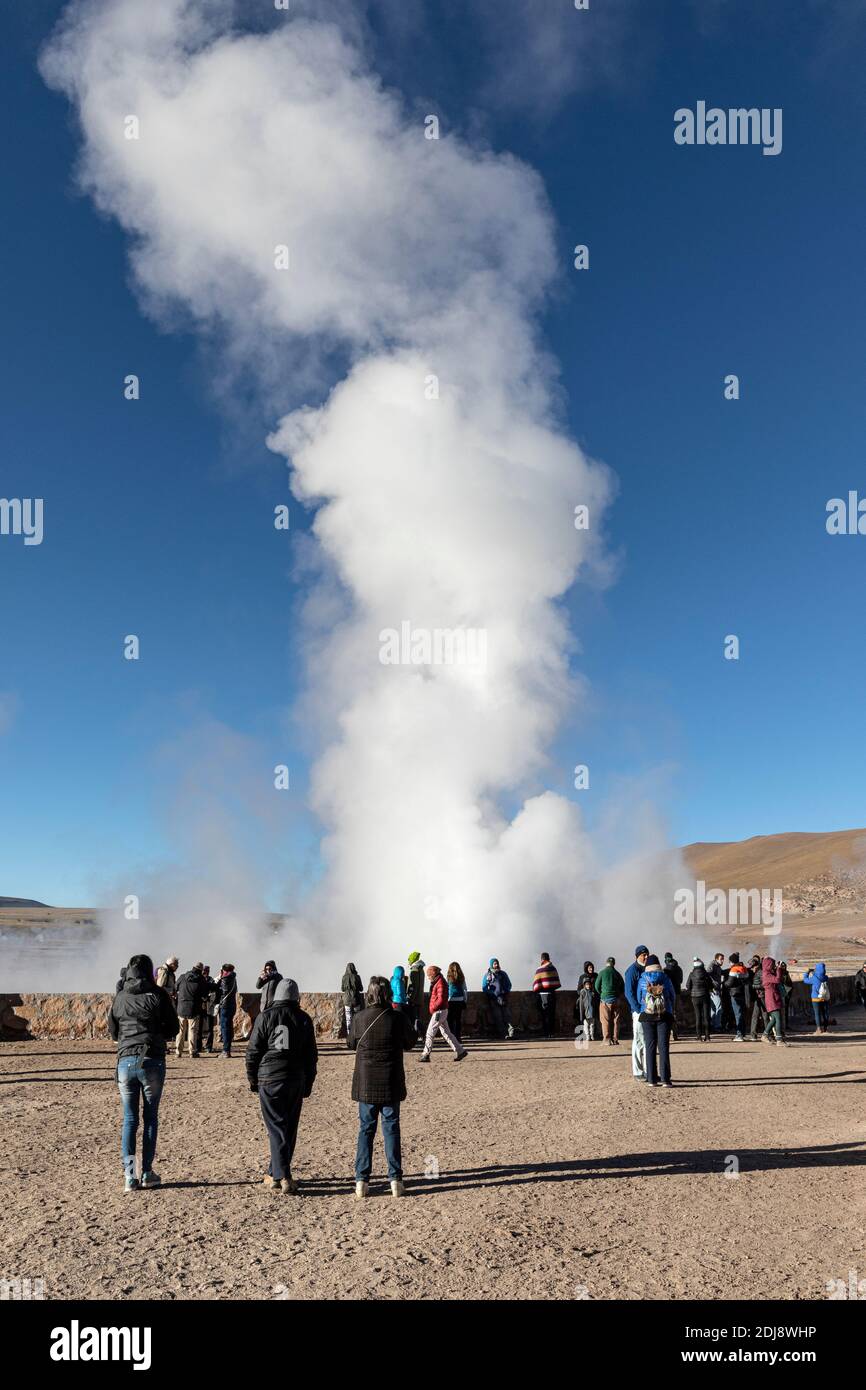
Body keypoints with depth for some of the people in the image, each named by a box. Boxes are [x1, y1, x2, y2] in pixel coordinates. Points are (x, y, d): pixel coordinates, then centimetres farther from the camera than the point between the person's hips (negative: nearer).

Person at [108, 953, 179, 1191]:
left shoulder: (120, 997, 5)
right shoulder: (158, 995, -3)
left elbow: (113, 1033, 14)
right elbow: (173, 1029, 3)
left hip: (126, 1060, 2)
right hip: (152, 1060, -2)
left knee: (129, 1119, 9)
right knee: (150, 1118, 9)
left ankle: (129, 1176, 4)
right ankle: (147, 1173, 12)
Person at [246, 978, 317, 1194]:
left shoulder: (265, 1016, -2)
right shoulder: (304, 1019, 5)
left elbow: (253, 1050, -1)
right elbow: (311, 1054, 9)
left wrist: (252, 1078, 10)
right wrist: (309, 1082, 16)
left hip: (269, 1079, -2)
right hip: (296, 1080, 2)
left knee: (276, 1128, -1)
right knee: (289, 1128, 13)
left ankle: (281, 1177, -8)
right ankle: (276, 1173, 22)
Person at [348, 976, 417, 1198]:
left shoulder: (359, 1018, -9)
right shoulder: (398, 1018, -12)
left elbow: (351, 1043, 8)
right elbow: (410, 1043, 5)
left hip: (365, 1084, 1)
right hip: (391, 1084, -1)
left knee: (365, 1130, 11)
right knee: (391, 1130, 9)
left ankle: (361, 1181, 10)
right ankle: (395, 1180, 9)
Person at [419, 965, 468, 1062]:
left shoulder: (440, 983, -15)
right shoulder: (436, 982, 16)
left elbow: (441, 999, -22)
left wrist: (433, 1008, -14)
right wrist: (433, 1008, 11)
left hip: (439, 1011, -10)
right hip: (441, 1011, 10)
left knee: (430, 1033, -5)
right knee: (446, 1032, 12)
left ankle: (425, 1055, 0)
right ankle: (460, 1051, 14)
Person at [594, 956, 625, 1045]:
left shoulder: (603, 972, -3)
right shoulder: (617, 974, 6)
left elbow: (597, 986, 2)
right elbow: (623, 988, 10)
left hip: (606, 999, -3)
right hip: (616, 1000, 3)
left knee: (606, 1021, 2)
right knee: (615, 1020, 9)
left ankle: (607, 1040, -2)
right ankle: (615, 1040, 9)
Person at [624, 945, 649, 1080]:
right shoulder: (632, 970, -9)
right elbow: (629, 993, -14)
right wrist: (639, 1010, -20)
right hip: (639, 1011, -7)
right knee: (639, 1042, -3)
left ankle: (648, 1071, 19)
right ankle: (637, 1072, 4)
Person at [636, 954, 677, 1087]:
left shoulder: (642, 980, 1)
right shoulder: (666, 978, 0)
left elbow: (639, 999, 10)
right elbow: (673, 997, 9)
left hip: (647, 1016, 0)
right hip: (664, 1016, 0)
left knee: (650, 1047, 4)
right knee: (664, 1047, 1)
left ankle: (652, 1079, 2)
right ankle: (665, 1078, -5)